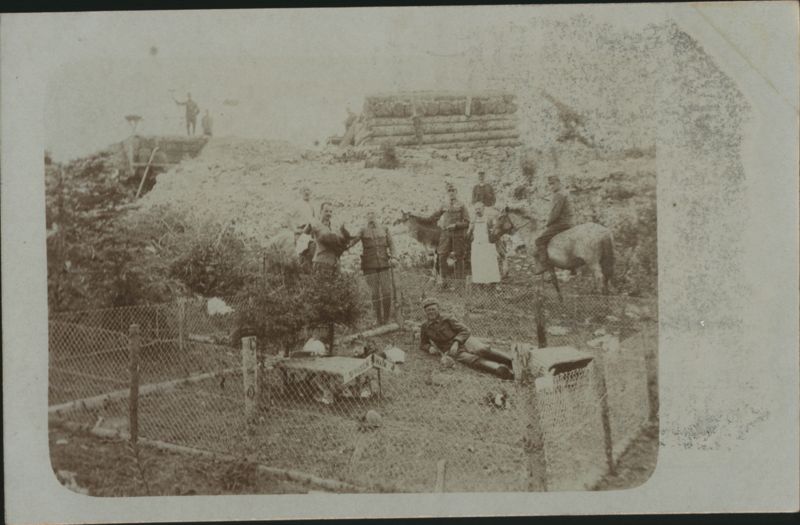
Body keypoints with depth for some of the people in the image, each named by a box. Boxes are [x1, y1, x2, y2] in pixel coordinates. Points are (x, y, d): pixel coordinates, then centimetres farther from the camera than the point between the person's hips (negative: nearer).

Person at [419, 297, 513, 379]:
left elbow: (464, 330, -2)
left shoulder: (447, 319, 3)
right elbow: (423, 345, 22)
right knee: (472, 360, -31)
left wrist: (456, 343, -19)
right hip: (451, 352, 0)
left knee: (482, 350, -32)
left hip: (463, 341, 0)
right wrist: (430, 348, -3)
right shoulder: (424, 327, 9)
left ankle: (511, 362, -31)